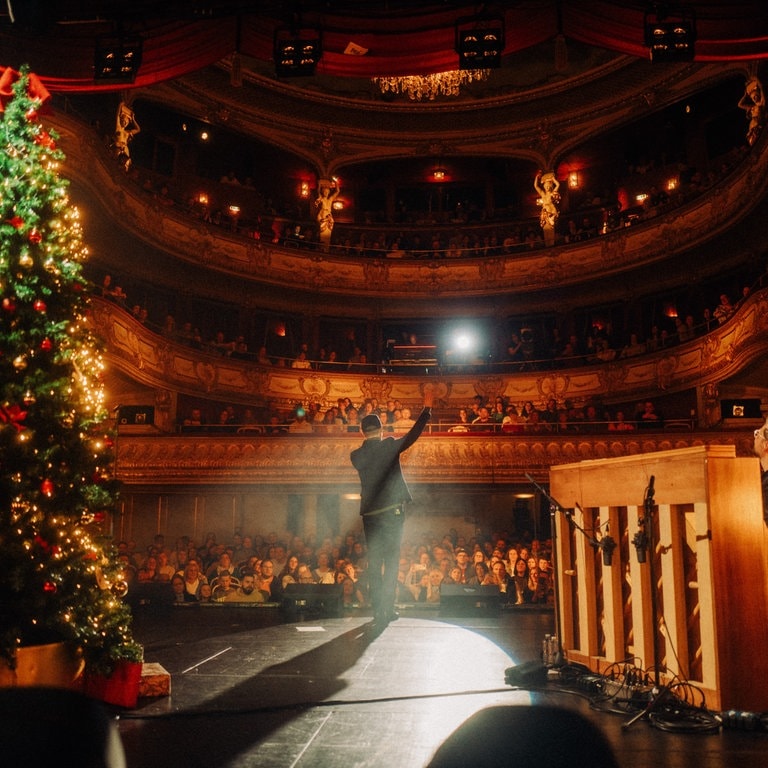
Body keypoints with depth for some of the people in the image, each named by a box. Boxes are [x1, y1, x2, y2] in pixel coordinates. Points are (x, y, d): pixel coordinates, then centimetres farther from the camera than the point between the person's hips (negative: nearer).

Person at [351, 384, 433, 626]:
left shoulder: (356, 456, 4)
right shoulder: (390, 446, -4)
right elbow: (413, 434, -1)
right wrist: (427, 408, 6)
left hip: (370, 514, 3)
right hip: (393, 511, -3)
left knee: (374, 563, 8)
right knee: (391, 560, 3)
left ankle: (379, 612, 8)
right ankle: (387, 609, -2)